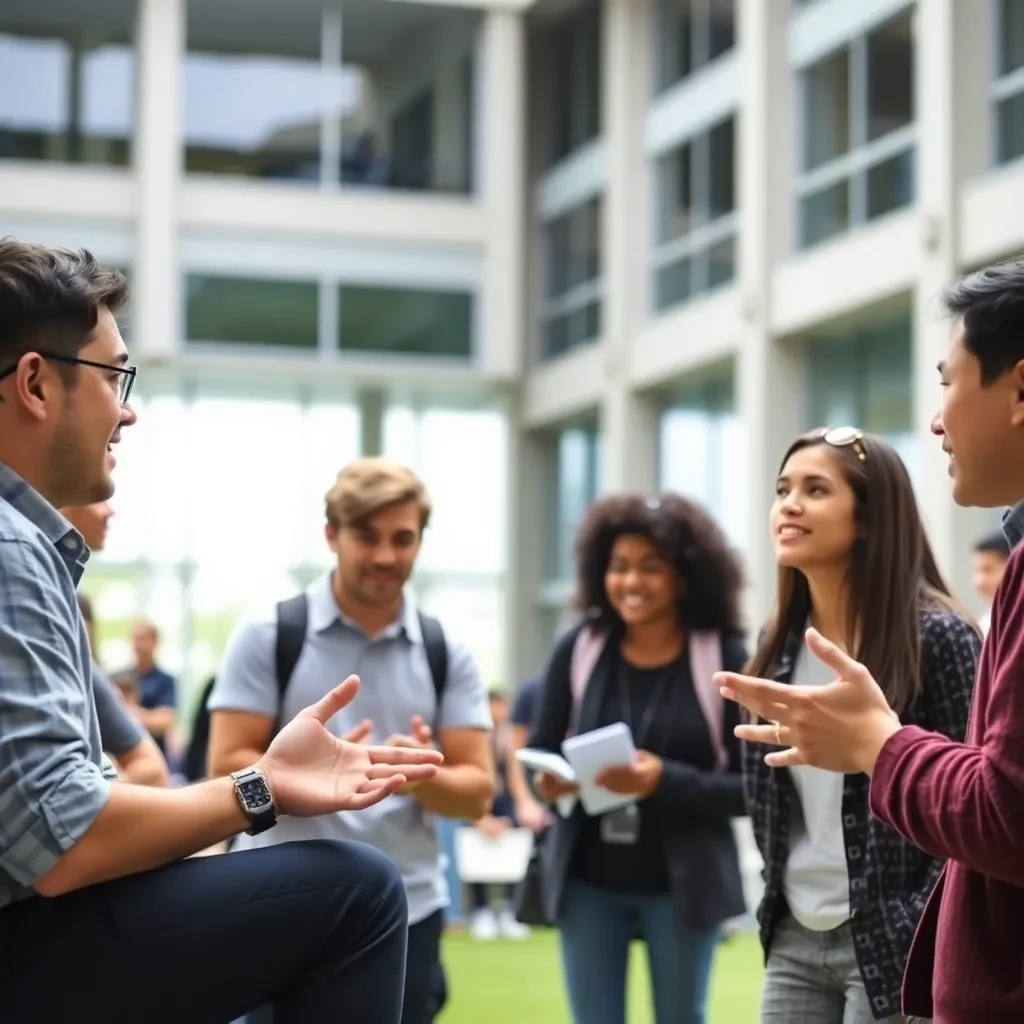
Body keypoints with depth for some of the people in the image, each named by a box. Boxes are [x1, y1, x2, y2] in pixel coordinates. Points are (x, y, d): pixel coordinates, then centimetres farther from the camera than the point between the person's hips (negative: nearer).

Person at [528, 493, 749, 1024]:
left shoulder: (724, 658, -10)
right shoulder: (578, 648, -4)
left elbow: (750, 787, -11)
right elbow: (539, 750, 4)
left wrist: (666, 780, -26)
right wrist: (545, 780, -19)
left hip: (682, 881, -2)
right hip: (587, 879, 2)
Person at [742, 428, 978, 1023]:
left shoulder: (937, 637, -10)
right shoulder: (781, 645, 9)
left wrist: (922, 940, -15)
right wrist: (778, 897, 11)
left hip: (894, 944, -6)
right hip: (796, 940, 6)